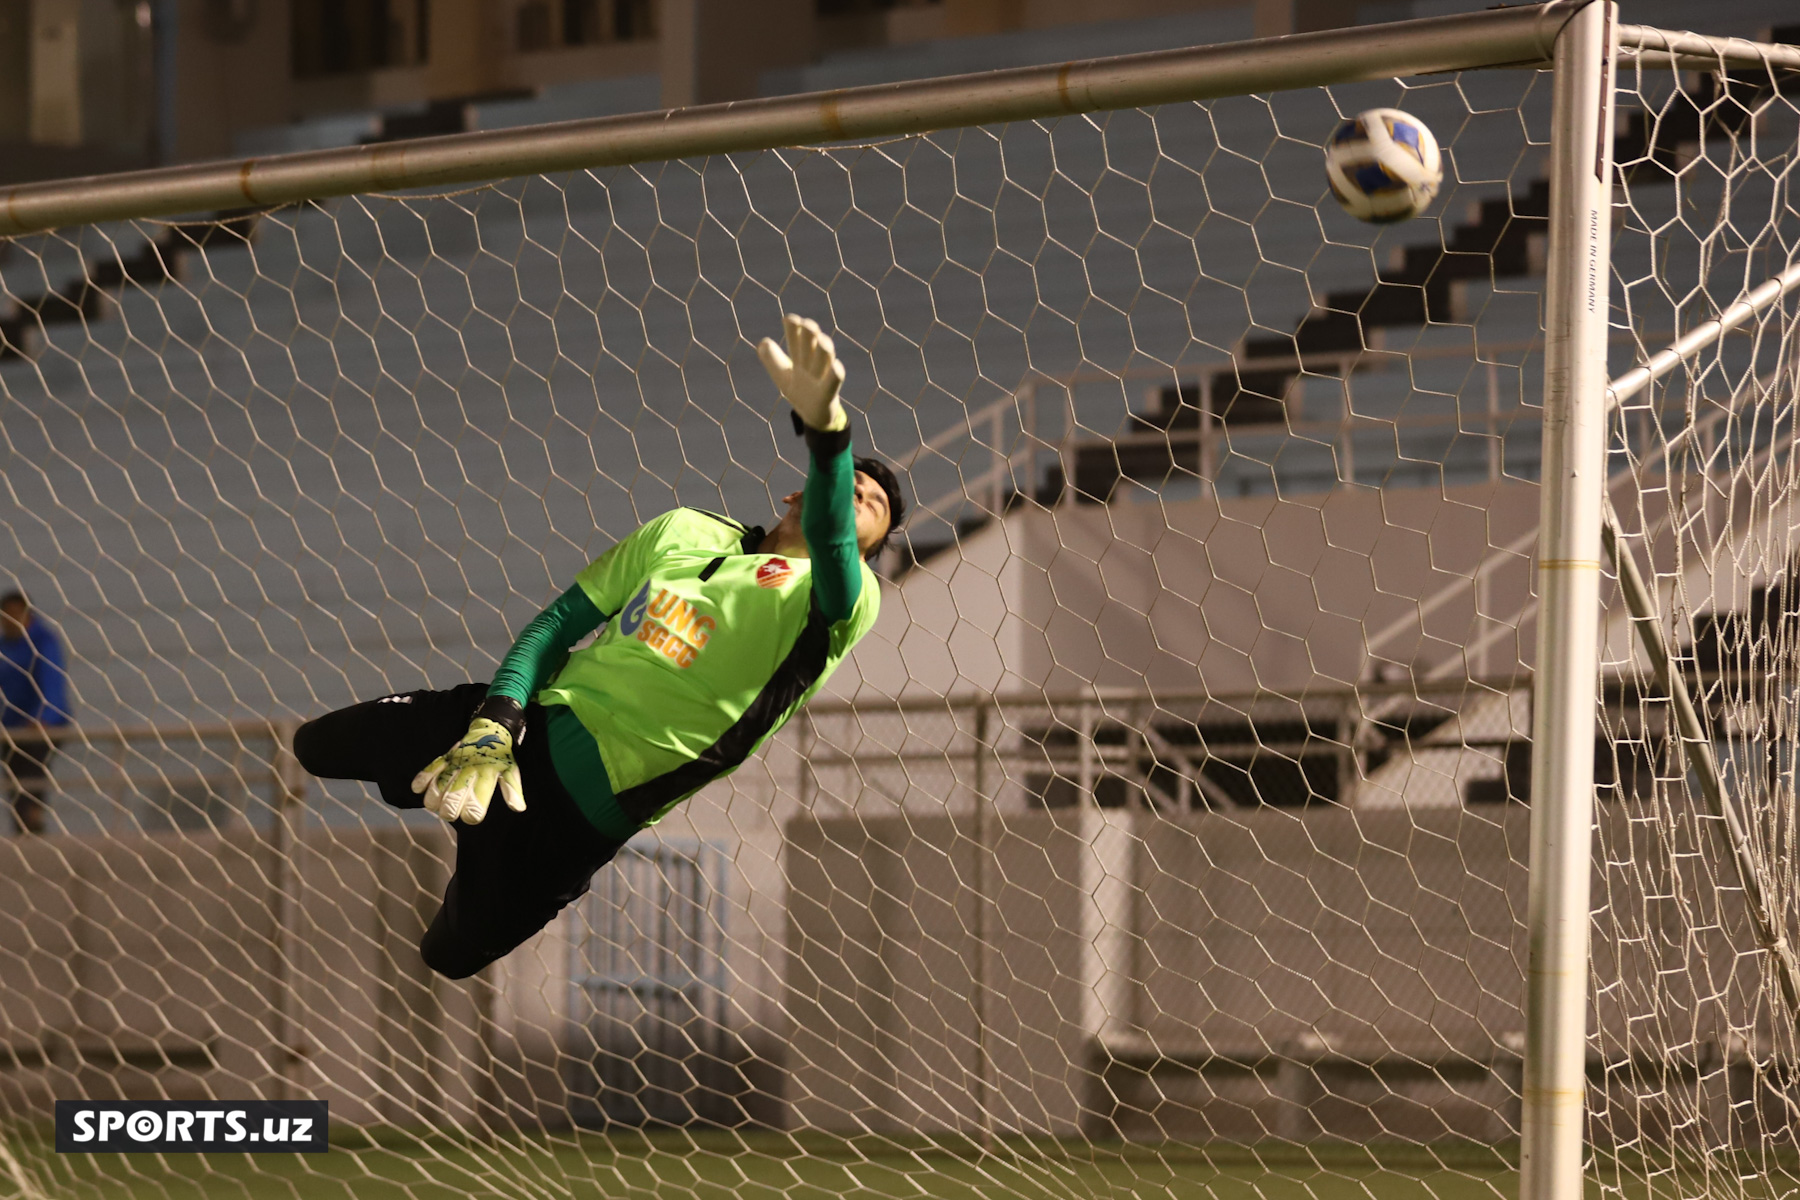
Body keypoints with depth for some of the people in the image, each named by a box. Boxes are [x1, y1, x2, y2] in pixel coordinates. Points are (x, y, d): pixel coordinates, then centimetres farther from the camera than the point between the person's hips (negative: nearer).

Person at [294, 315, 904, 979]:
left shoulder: (840, 600, -10)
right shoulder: (685, 531, 8)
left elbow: (830, 540, -34)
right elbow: (558, 624, 9)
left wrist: (825, 424, -57)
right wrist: (494, 727, -11)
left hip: (583, 820, -4)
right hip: (535, 720, 5)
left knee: (452, 954, -1)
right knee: (316, 745, 8)